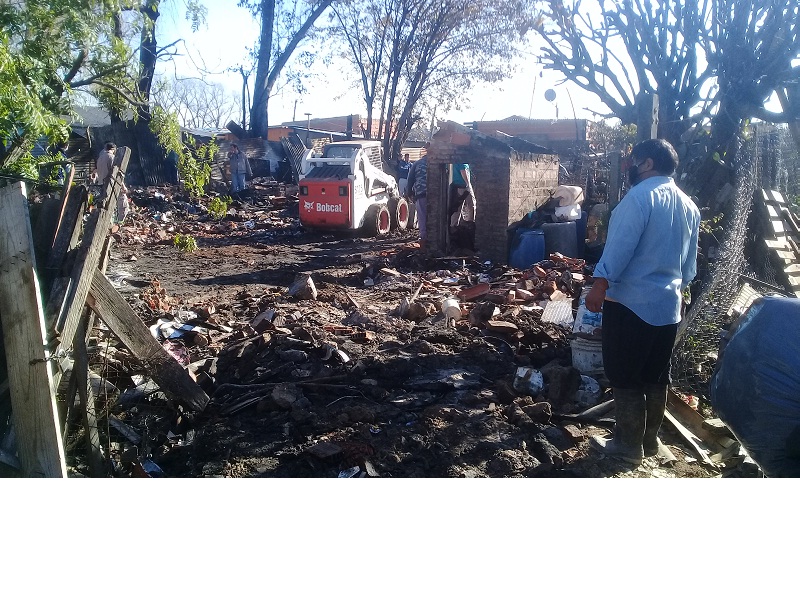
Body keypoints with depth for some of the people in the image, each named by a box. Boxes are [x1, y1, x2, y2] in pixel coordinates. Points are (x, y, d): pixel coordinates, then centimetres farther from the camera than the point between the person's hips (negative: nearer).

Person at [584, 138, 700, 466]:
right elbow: (690, 262, 18)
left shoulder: (640, 195, -13)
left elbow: (621, 246, -21)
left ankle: (628, 445, 9)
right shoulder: (689, 205, 13)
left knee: (625, 377, 1)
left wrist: (599, 285, -18)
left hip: (631, 302, -8)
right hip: (668, 304, 8)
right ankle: (650, 439, 27)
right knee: (656, 376, 16)